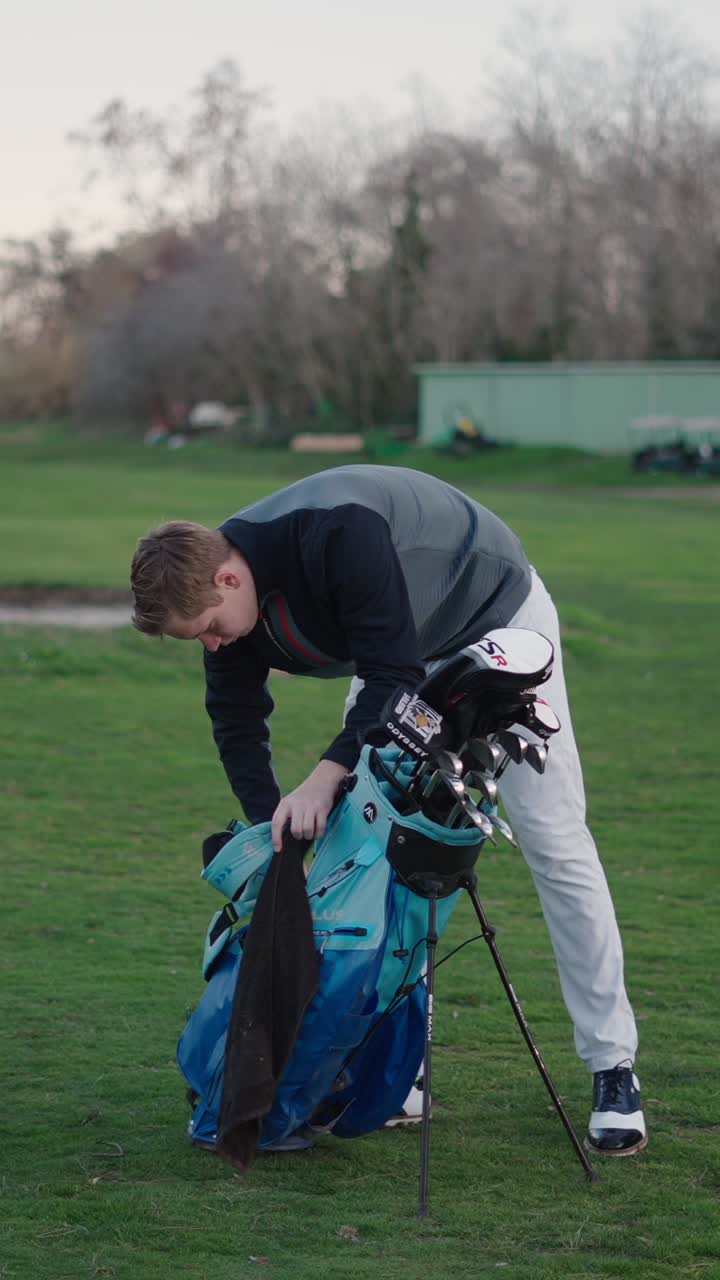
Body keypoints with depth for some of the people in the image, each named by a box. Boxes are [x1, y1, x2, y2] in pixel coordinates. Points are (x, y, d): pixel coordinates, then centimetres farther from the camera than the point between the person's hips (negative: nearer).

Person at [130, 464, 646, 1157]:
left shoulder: (339, 530, -40)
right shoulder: (221, 587, -16)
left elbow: (392, 674, -35)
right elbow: (236, 723, -7)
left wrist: (327, 774, -38)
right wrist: (275, 833, -14)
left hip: (497, 621, -7)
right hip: (400, 657, 7)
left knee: (552, 839, -8)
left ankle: (614, 1072, -4)